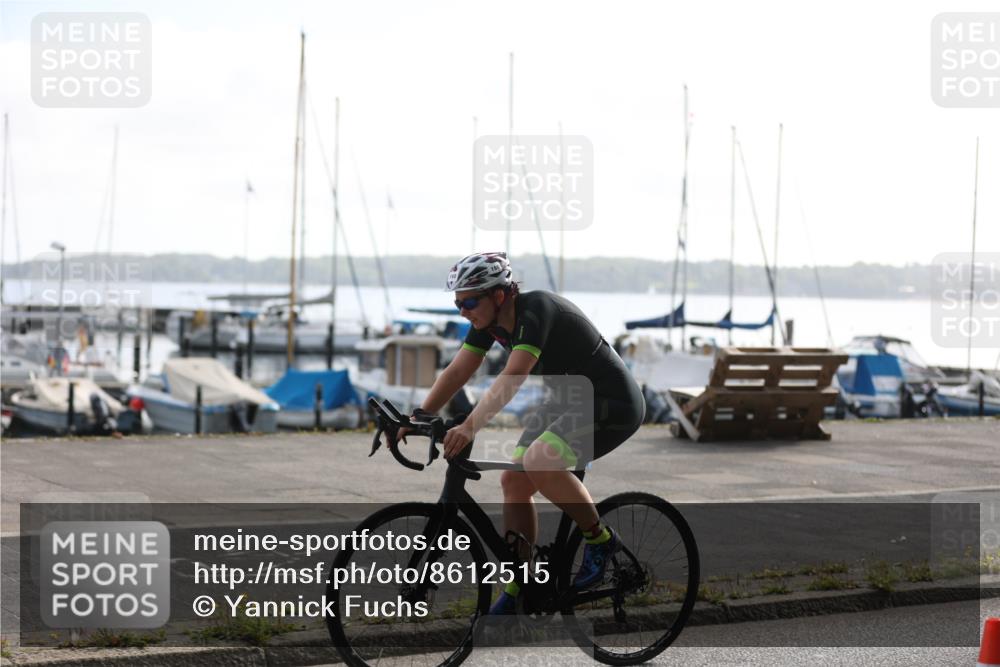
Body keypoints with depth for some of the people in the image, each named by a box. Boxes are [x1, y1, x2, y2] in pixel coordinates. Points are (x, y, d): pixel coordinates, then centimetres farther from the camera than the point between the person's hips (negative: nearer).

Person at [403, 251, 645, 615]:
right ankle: (514, 593, 8)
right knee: (513, 480, -1)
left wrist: (469, 427, -47)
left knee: (539, 462, -29)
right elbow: (456, 373, 1)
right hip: (569, 400, 9)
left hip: (613, 404, -9)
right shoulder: (488, 320, -2)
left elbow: (512, 377, -38)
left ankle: (600, 539, -7)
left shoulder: (537, 310, -27)